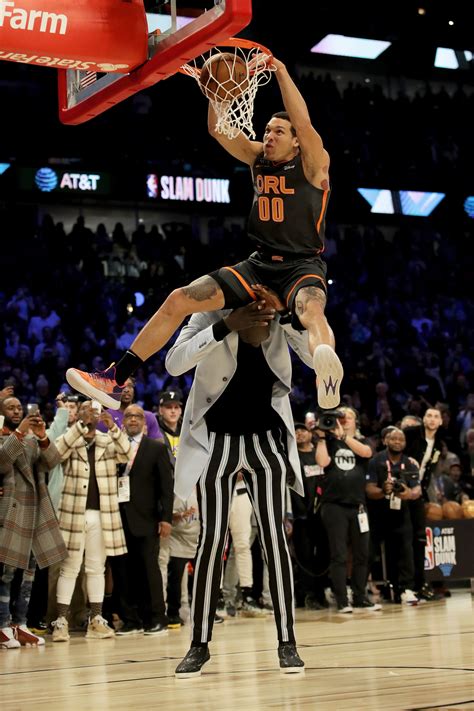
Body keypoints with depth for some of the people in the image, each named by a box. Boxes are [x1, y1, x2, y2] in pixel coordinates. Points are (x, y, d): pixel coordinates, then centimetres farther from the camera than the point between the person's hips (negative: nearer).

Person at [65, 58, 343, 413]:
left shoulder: (312, 163, -4)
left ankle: (328, 376, -78)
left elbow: (303, 123, -22)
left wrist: (281, 72, -21)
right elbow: (219, 129, 2)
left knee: (310, 310, -42)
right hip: (260, 263, 6)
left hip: (303, 266, -6)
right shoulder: (259, 158, 12)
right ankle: (114, 380, -5)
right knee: (179, 300, -6)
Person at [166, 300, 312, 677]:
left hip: (266, 436, 2)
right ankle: (200, 645, 5)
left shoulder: (282, 318, -13)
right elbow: (174, 364, -30)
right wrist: (226, 327, -40)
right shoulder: (212, 312, -19)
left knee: (274, 534, -4)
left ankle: (287, 642, 2)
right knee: (212, 539, -3)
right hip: (216, 438, -1)